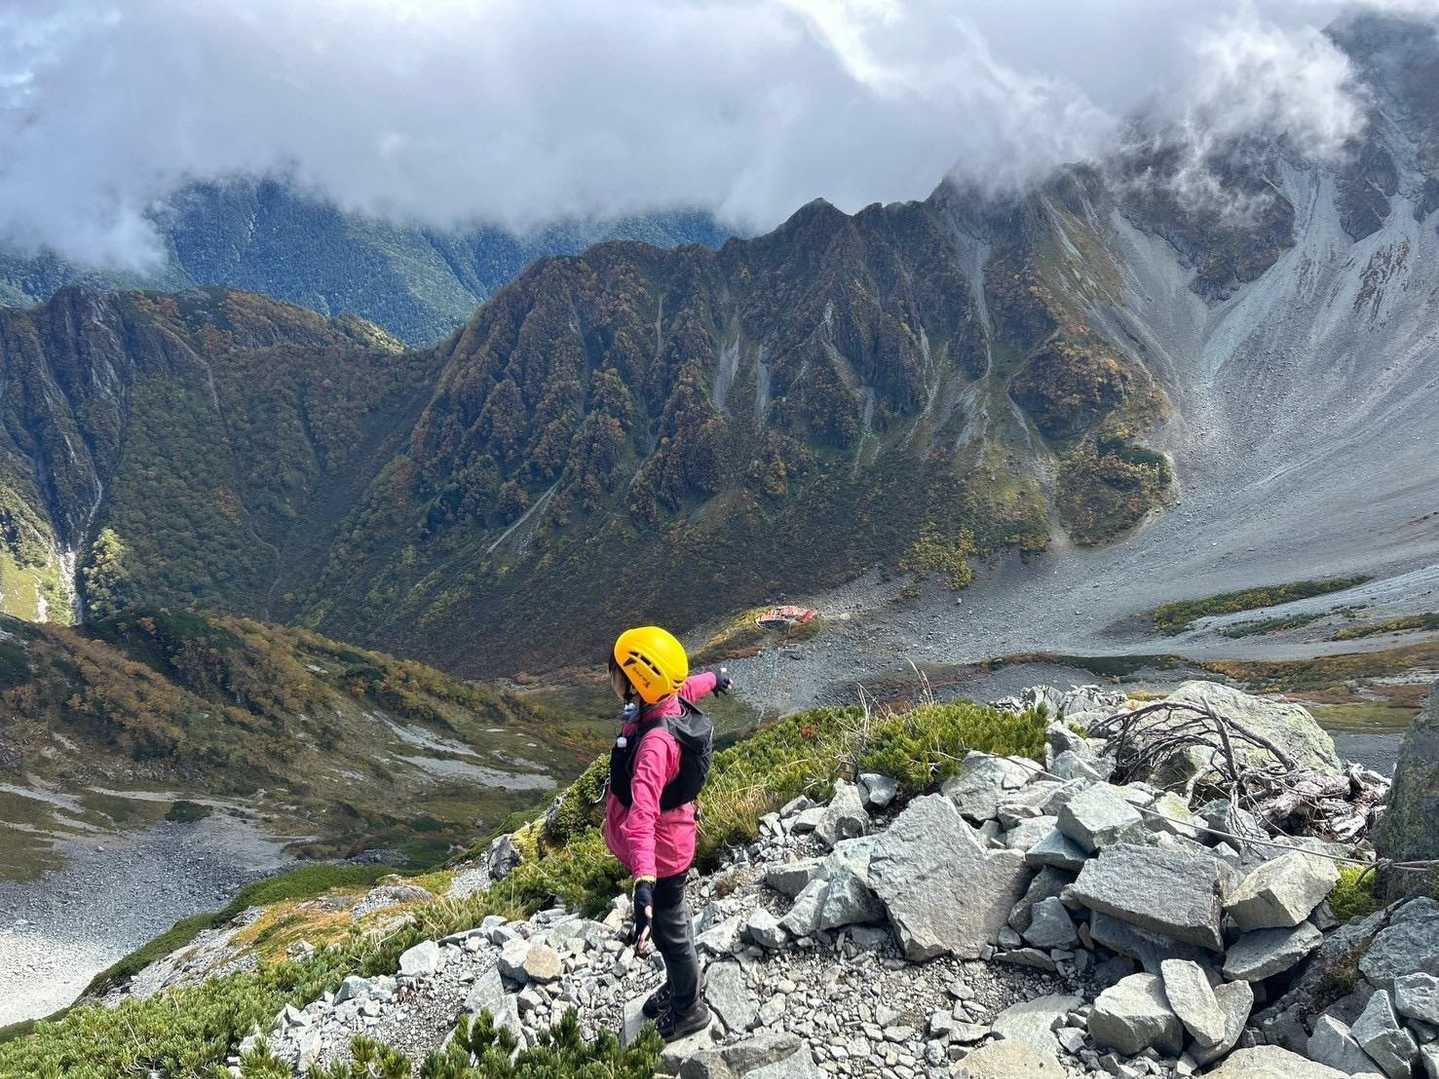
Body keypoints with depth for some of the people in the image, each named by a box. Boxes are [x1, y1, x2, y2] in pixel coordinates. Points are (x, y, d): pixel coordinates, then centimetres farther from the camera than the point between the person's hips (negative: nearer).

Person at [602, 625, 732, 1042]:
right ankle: (678, 987, 52)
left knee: (669, 930, 15)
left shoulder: (656, 742, -39)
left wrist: (643, 882, -63)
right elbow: (689, 685, 14)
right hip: (669, 842, 9)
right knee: (673, 918, 29)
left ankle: (689, 1010, 39)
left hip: (659, 852, -9)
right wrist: (714, 678, 37)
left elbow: (643, 813, -53)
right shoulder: (669, 701, -11)